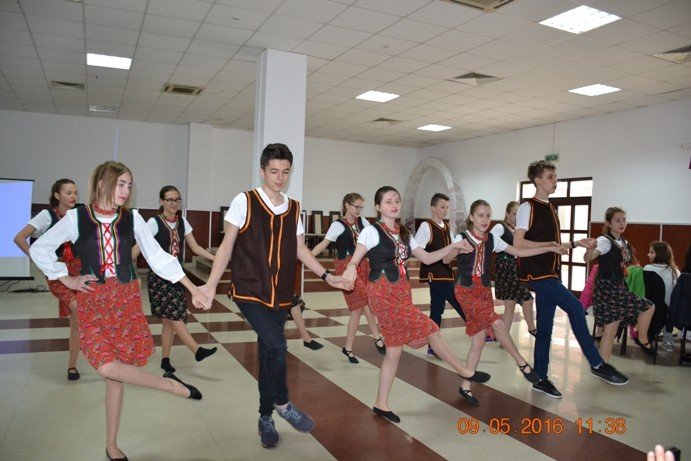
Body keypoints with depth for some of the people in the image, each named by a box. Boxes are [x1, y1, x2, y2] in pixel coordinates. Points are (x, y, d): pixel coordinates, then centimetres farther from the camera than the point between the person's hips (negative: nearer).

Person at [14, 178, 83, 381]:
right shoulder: (47, 215, -5)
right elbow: (19, 238, -9)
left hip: (78, 269, 4)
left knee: (77, 321, 5)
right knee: (78, 308, -30)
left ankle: (72, 366, 18)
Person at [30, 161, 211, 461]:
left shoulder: (132, 218, -1)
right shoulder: (77, 217, -4)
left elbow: (158, 257, -2)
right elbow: (39, 249, 7)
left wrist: (194, 290, -7)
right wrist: (67, 280, -1)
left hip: (127, 298, 1)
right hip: (92, 300, -1)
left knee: (115, 374, 4)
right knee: (106, 366, -19)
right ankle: (170, 385, 1)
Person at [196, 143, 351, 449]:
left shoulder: (293, 208, 7)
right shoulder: (244, 202, -6)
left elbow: (300, 249, 14)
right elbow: (227, 245, -4)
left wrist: (327, 276, 7)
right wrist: (211, 284, -9)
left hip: (281, 295, 5)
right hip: (250, 291, -4)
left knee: (269, 354, 12)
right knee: (276, 346, -20)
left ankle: (266, 419, 30)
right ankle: (282, 404, 8)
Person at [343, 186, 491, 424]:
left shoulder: (404, 234, 13)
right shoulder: (371, 231, -8)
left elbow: (427, 258, 16)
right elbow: (354, 261, -14)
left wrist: (452, 247, 8)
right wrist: (351, 269, -37)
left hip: (402, 293, 8)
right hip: (382, 293, -8)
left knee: (395, 349, 8)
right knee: (429, 329, -8)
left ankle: (381, 404, 20)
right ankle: (465, 371, 13)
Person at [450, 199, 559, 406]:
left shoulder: (492, 239, 5)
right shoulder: (461, 237, -9)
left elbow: (519, 252, 8)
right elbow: (445, 260, -14)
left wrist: (550, 248, 5)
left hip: (484, 289, 6)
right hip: (466, 289, -6)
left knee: (479, 339, 4)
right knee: (497, 323, -22)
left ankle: (466, 386, 15)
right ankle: (522, 363, 1)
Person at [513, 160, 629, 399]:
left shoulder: (550, 209, 18)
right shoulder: (528, 207, -8)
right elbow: (518, 243, -17)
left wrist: (575, 244, 10)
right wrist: (549, 245, -19)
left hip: (549, 272, 9)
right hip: (536, 272, -9)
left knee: (545, 326, 9)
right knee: (575, 307, -17)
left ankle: (540, 379, 17)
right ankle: (597, 364, -4)